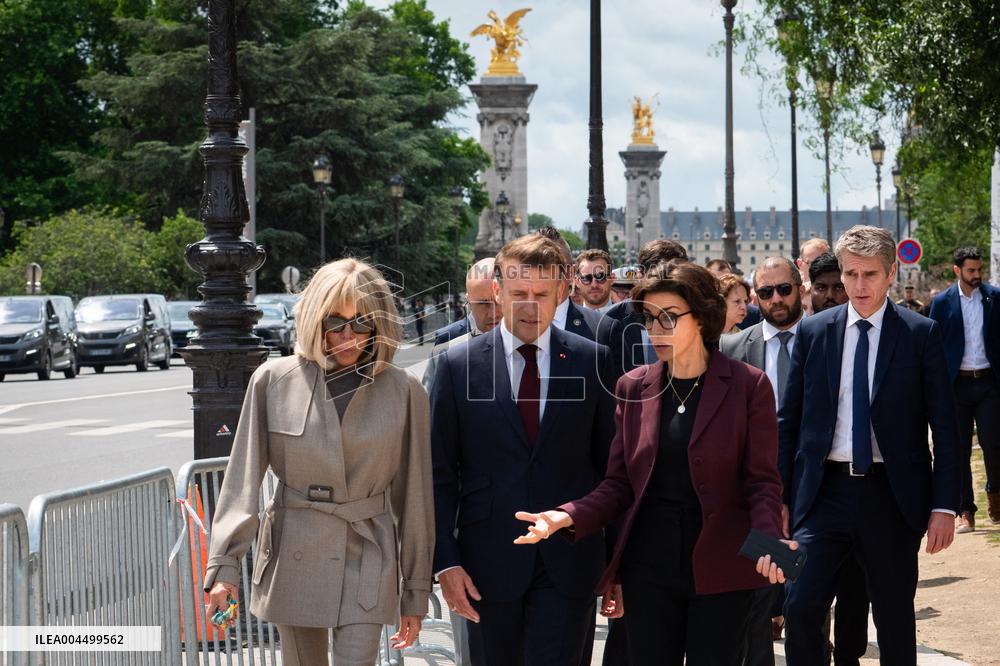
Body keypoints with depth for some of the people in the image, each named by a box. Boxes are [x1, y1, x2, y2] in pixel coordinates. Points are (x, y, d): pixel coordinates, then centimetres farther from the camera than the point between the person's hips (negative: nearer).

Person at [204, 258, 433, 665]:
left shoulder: (403, 392, -3)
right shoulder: (273, 380, -2)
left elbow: (413, 496, 2)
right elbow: (243, 479, -2)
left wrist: (416, 593, 5)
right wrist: (224, 564, -10)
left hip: (366, 559, -1)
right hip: (293, 556, 1)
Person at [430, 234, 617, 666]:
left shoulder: (594, 362, 3)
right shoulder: (458, 365, 1)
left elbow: (612, 464, 6)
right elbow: (440, 473, 2)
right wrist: (445, 561, -5)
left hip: (569, 563, -1)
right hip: (489, 562, 1)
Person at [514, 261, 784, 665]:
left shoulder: (748, 386, -4)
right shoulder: (633, 388, 7)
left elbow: (761, 482, -5)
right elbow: (619, 483, 6)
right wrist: (568, 517, -12)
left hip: (719, 571, -3)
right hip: (649, 568, 3)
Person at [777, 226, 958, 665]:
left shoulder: (921, 334, 0)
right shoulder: (813, 331, 5)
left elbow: (944, 425, 0)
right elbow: (788, 421, 9)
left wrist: (944, 505, -6)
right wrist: (781, 497, 5)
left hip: (892, 495, -1)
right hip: (825, 491, 1)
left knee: (895, 616, 8)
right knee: (801, 605, -10)